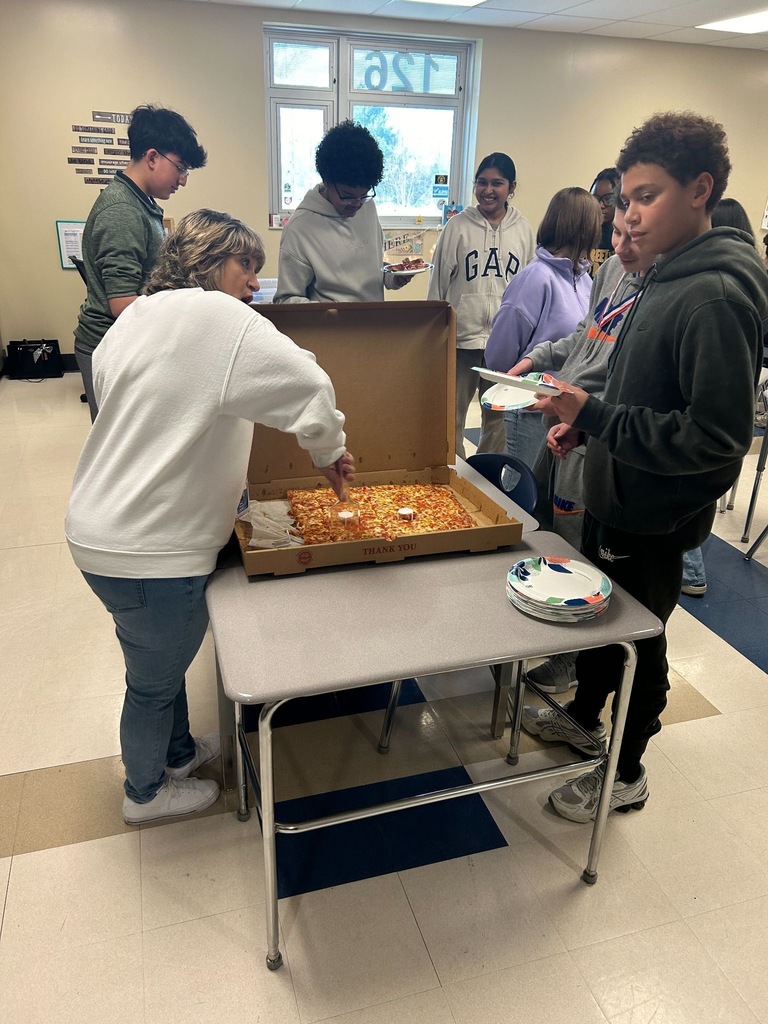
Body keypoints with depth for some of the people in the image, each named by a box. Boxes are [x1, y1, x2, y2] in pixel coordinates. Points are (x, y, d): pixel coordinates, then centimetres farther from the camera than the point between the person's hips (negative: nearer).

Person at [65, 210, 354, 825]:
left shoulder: (137, 316, 10)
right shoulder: (218, 316, -18)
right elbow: (309, 387, -25)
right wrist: (328, 451, -6)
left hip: (102, 528, 9)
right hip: (149, 554, -9)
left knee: (163, 660, 28)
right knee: (155, 678, 14)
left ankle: (178, 751, 51)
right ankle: (145, 793, 39)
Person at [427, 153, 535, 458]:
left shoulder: (523, 229, 5)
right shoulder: (458, 226, -1)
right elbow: (438, 283, 2)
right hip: (462, 336, -2)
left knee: (498, 416, 12)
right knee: (452, 416, 5)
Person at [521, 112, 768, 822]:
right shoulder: (667, 278, 7)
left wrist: (594, 416, -27)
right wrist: (587, 424, 5)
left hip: (655, 517, -9)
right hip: (615, 497, 9)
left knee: (638, 640, 9)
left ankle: (626, 773, 33)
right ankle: (585, 715, 48)